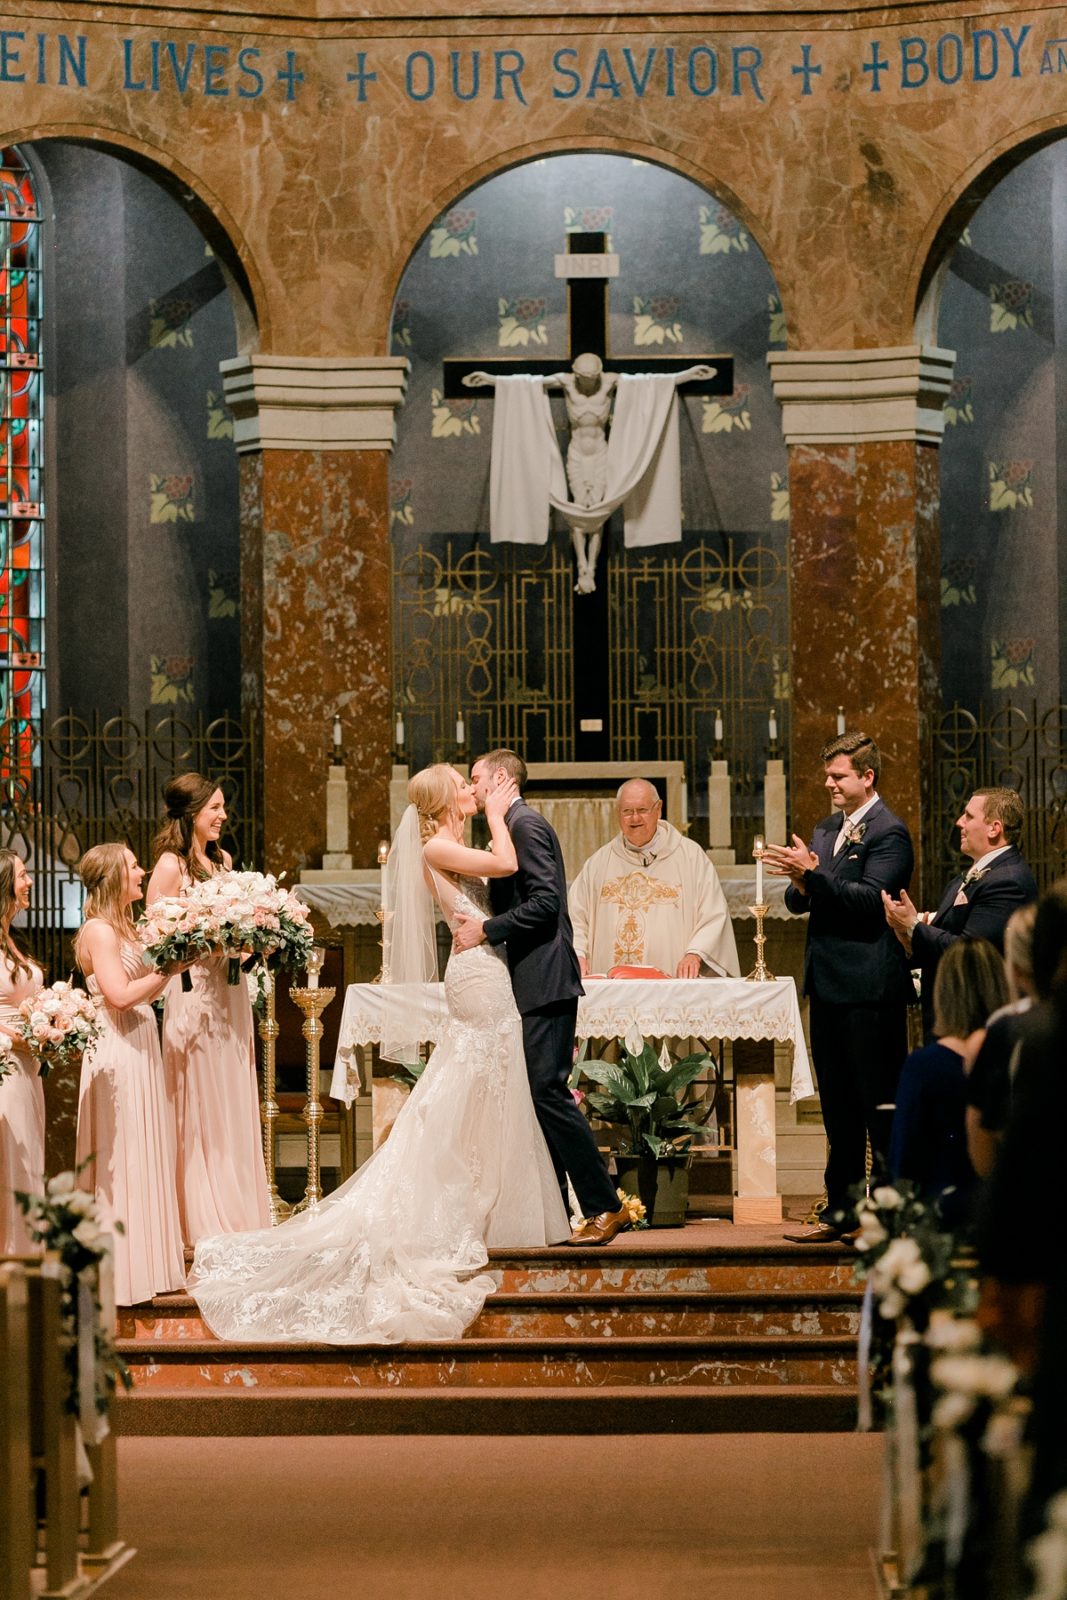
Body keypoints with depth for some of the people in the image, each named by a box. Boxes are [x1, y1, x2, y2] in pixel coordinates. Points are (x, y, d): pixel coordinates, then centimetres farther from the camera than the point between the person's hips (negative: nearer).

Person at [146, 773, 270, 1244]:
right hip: (192, 992, -8)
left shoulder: (221, 860, 14)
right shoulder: (171, 865, -10)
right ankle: (203, 1220, 4)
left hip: (229, 991, 8)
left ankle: (239, 1215, 15)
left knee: (234, 1104, 9)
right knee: (201, 1107, -2)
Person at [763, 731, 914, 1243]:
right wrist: (799, 885, -8)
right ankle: (840, 1213, 19)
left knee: (881, 1104, -4)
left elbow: (869, 899, -20)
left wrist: (812, 873, -25)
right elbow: (799, 903, 14)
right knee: (838, 1106, 13)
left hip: (870, 988, -9)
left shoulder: (888, 832, -9)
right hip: (827, 985, 9)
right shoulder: (827, 829, 17)